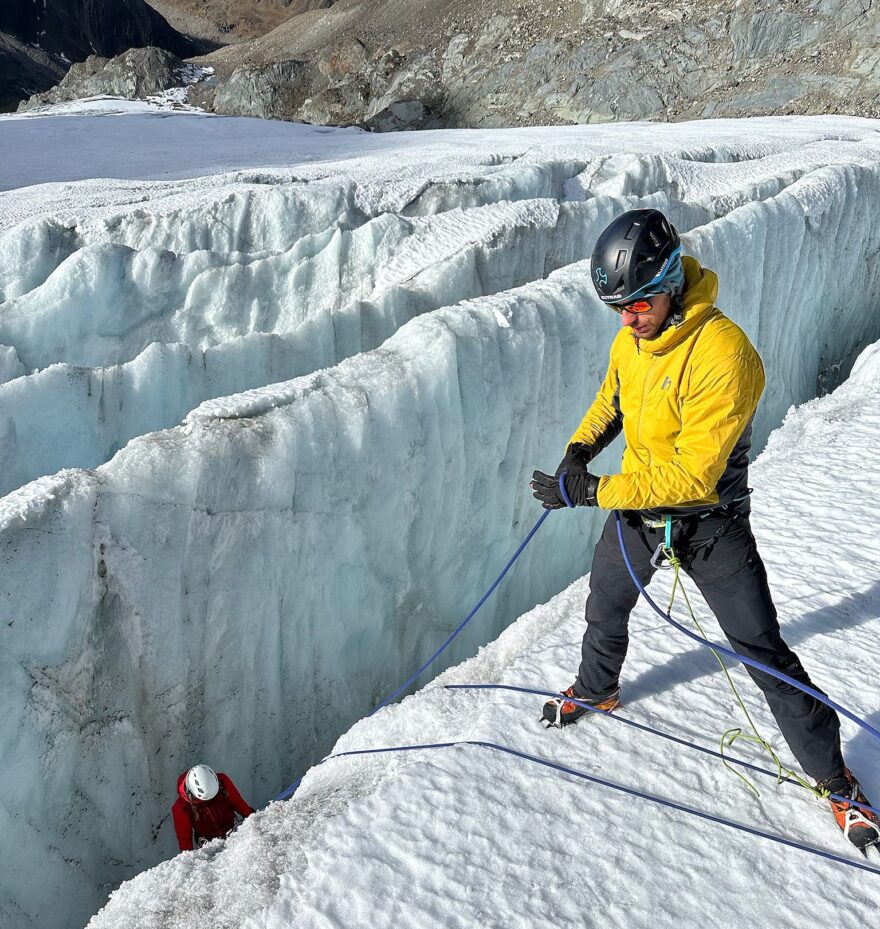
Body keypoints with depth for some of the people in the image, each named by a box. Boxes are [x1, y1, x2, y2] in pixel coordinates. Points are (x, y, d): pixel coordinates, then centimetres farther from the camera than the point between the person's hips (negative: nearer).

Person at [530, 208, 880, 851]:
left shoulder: (722, 352, -30)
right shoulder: (630, 339, -5)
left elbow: (692, 474, -32)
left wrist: (590, 492, -30)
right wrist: (580, 446, -3)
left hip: (710, 524, -6)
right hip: (636, 509, 7)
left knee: (763, 652, 1)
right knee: (604, 612, 25)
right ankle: (595, 691, 55)